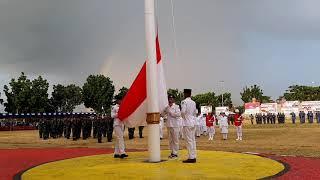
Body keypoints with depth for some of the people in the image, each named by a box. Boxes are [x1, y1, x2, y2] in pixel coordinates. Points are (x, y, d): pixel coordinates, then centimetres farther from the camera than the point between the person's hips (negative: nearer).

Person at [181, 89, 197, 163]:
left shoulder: (184, 101, -11)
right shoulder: (193, 102, 11)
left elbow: (183, 111, -21)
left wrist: (183, 116, -2)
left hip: (187, 123, -7)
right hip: (193, 123, 7)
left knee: (189, 141, -4)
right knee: (193, 140, 11)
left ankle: (191, 158, -3)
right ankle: (194, 157, 15)